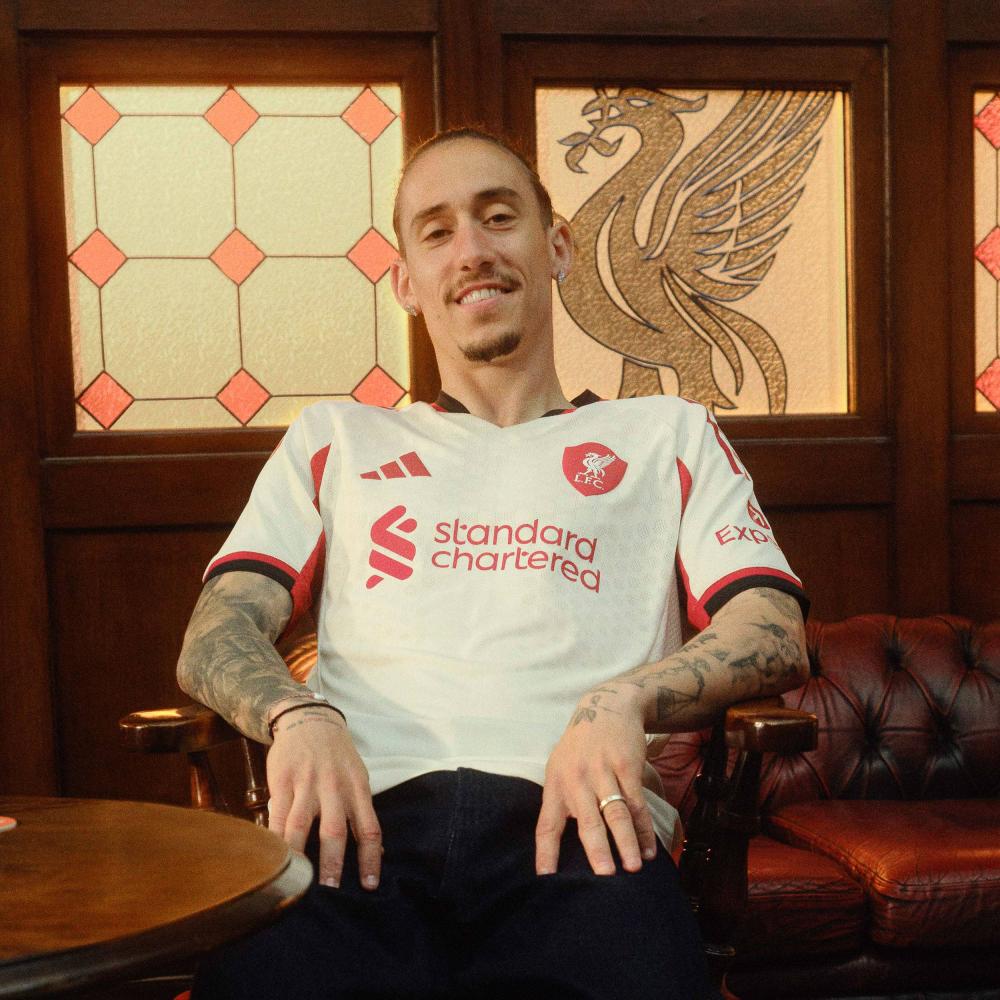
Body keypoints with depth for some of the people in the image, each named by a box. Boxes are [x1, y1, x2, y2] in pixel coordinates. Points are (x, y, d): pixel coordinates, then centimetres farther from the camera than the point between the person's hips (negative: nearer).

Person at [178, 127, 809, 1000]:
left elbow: (775, 636, 11)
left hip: (570, 822, 0)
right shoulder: (332, 439, 29)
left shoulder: (669, 434, 25)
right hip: (367, 812, 1)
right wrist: (299, 716, -9)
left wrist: (619, 702, -11)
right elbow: (218, 632, 16)